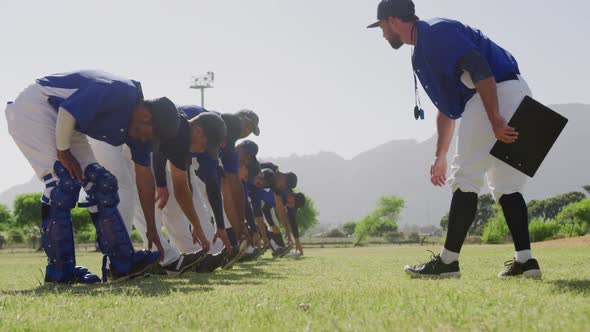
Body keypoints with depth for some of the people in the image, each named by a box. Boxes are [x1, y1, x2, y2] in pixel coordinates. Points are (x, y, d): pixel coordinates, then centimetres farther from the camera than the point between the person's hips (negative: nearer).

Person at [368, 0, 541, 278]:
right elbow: (447, 107, 28)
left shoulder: (435, 32, -9)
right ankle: (525, 260, 4)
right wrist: (440, 157, 28)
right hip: (514, 98, 10)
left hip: (500, 94, -10)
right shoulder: (421, 54, 23)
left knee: (465, 178, -8)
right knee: (506, 185, 9)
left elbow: (480, 68, -21)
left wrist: (495, 120, -27)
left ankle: (448, 261, -6)